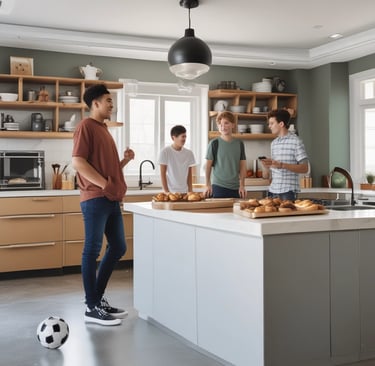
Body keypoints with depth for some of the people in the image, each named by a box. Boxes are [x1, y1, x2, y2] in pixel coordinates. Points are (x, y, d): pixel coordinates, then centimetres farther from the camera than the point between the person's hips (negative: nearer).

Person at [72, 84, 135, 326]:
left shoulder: (104, 130, 22)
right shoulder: (86, 126, -5)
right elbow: (78, 161, -16)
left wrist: (125, 160, 9)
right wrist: (105, 184, -18)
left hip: (112, 200, 9)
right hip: (95, 199, -9)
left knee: (118, 248, 11)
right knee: (93, 250, -4)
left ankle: (98, 298, 22)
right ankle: (92, 308, 3)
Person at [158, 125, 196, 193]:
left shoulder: (189, 153, 5)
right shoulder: (165, 152, -5)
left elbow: (189, 174, 8)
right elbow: (163, 174, -4)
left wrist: (190, 191, 0)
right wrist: (166, 192, -8)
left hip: (185, 192, 3)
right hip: (171, 192, -3)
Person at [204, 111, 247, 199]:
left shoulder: (239, 144, 7)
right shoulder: (214, 143, -3)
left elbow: (242, 166, 9)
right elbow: (208, 165, -1)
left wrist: (242, 185, 1)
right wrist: (208, 185, -7)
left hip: (235, 188, 3)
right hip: (218, 187, -3)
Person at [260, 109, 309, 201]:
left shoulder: (296, 141, -5)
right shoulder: (274, 143, 16)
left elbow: (304, 168, -11)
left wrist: (282, 165, -19)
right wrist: (267, 166, 0)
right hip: (272, 191, 6)